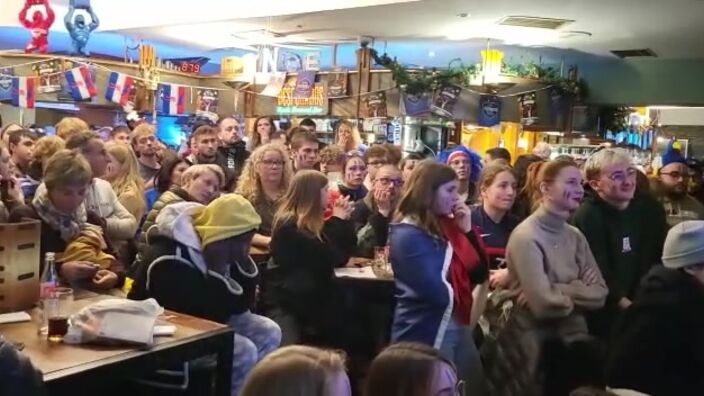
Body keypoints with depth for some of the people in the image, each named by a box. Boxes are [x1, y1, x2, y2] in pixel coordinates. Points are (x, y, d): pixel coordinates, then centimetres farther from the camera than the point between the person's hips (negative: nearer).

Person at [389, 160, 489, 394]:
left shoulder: (444, 226, 9)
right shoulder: (407, 236, -17)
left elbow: (480, 272, 7)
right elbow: (438, 294, -23)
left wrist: (467, 230, -3)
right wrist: (462, 291, -2)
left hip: (458, 328, 9)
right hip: (425, 335, -9)